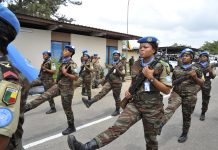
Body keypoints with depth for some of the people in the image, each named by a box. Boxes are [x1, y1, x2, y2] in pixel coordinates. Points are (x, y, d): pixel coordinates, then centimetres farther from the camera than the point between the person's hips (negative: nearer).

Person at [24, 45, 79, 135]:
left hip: (66, 88, -8)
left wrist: (66, 74, -29)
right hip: (58, 85, 8)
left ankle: (71, 127, 21)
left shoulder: (72, 64, -17)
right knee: (44, 96, 0)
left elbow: (76, 77, -22)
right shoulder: (64, 62, 7)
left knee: (67, 109, 4)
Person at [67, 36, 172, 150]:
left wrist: (151, 77, -20)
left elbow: (167, 90, -9)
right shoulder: (136, 65, 5)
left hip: (152, 108, -2)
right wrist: (129, 91, 1)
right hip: (135, 104, 3)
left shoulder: (161, 66, -7)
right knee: (118, 126, -16)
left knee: (150, 138, 13)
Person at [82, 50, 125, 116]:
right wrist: (106, 78, 21)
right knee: (102, 92, -14)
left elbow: (122, 74, -11)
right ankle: (90, 102, -28)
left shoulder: (120, 64, -4)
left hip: (117, 83, -4)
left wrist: (116, 68, -22)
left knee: (116, 97, 7)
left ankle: (117, 110, 24)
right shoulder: (111, 63, 13)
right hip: (109, 81, 4)